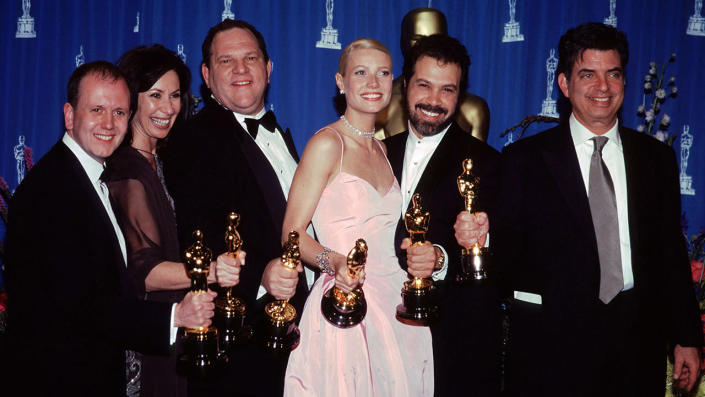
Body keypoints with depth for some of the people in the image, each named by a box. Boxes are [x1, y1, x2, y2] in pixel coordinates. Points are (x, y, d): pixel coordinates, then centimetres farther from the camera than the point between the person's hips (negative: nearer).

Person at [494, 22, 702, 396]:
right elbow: (506, 249, 0)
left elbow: (671, 253, 10)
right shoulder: (524, 158, 1)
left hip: (638, 339, 3)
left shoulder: (657, 158, 9)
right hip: (553, 341, -2)